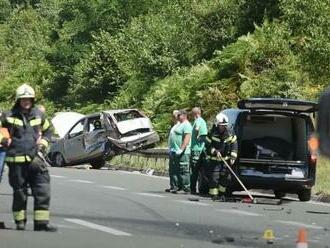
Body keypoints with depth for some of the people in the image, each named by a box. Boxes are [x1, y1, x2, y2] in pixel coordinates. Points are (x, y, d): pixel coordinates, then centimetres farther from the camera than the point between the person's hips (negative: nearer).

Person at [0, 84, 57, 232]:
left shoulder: (38, 115, 10)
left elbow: (47, 130, 26)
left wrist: (43, 143, 12)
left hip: (35, 158, 3)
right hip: (16, 160, -3)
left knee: (43, 191, -5)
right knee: (19, 193, 6)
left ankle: (41, 222, -2)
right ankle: (20, 221, 20)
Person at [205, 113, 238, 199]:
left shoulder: (229, 135, -2)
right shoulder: (212, 134, -11)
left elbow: (234, 145, -3)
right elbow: (207, 146, -8)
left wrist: (233, 157, -14)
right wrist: (215, 151, -24)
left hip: (225, 160, 4)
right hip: (214, 160, -4)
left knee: (226, 177, 4)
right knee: (214, 177, -8)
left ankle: (221, 192, 22)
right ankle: (213, 194, 0)